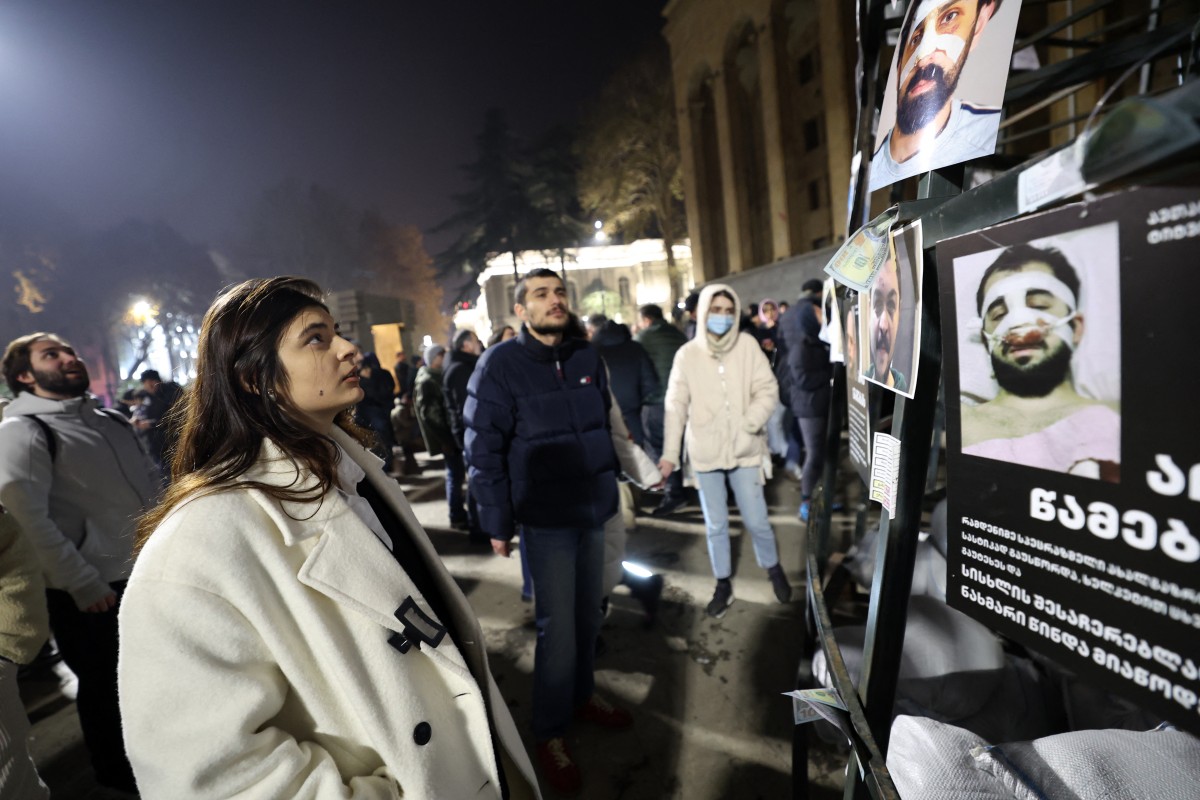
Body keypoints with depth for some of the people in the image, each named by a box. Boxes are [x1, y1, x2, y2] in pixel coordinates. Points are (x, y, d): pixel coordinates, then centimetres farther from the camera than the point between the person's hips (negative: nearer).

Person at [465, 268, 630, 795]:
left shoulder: (586, 357, 5)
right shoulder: (500, 365, -11)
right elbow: (482, 451, -11)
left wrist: (614, 485, 14)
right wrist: (497, 522, -10)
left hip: (595, 509, 5)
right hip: (546, 518, -5)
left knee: (588, 613, 17)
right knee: (558, 627, 1)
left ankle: (583, 695, 41)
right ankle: (550, 733, 24)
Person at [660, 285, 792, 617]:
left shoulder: (747, 345, -2)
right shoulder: (687, 354, -3)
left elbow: (768, 390, -2)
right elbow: (675, 406, -2)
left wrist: (749, 424, -18)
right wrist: (669, 453, -4)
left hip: (744, 450, 0)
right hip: (705, 454, 0)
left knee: (756, 521, 7)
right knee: (715, 525, 11)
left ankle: (773, 569, 36)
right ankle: (723, 584, 31)